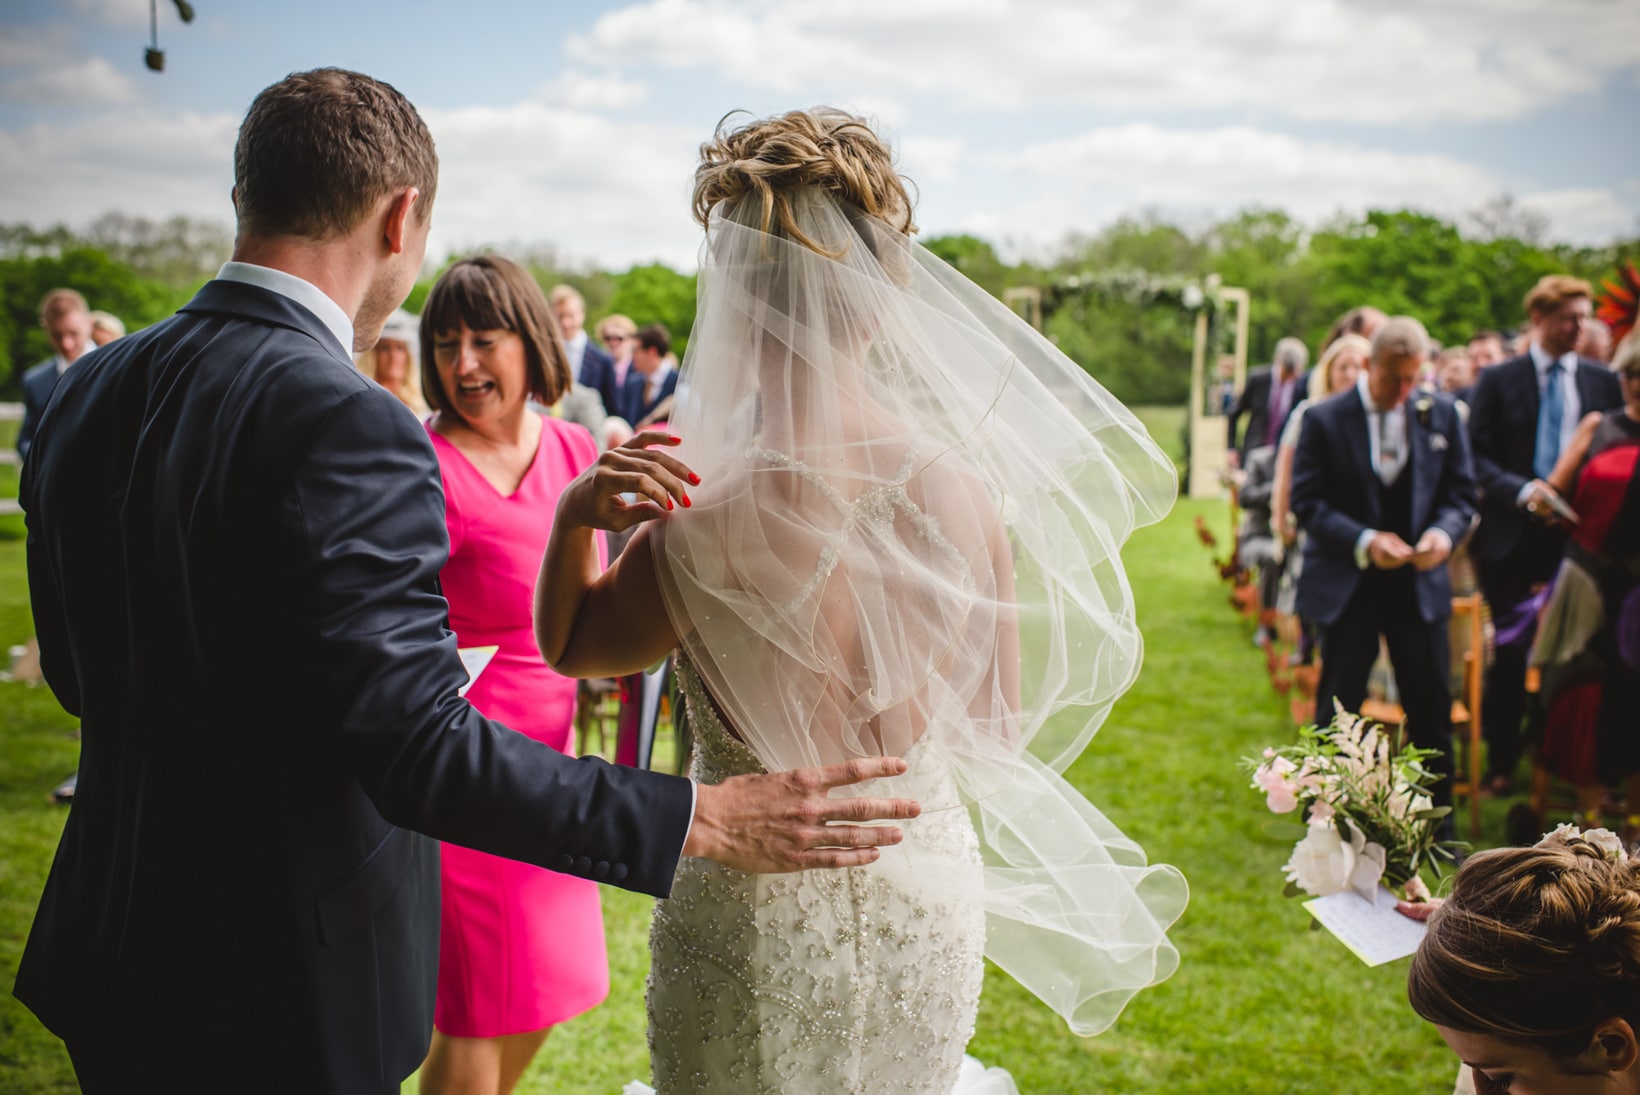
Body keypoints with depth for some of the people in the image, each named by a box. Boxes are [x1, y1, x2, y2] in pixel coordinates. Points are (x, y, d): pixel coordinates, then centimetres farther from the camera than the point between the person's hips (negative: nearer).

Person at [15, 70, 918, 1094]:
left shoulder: (86, 391, 0)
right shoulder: (346, 426, -25)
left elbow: (78, 672, 10)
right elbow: (417, 748, -27)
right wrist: (705, 821, -24)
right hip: (276, 998, -7)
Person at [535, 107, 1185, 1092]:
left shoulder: (714, 519, -24)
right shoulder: (964, 490, -11)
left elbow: (564, 649, -4)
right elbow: (1003, 722, 1)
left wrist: (576, 513, -17)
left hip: (763, 916, -4)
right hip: (932, 910, 4)